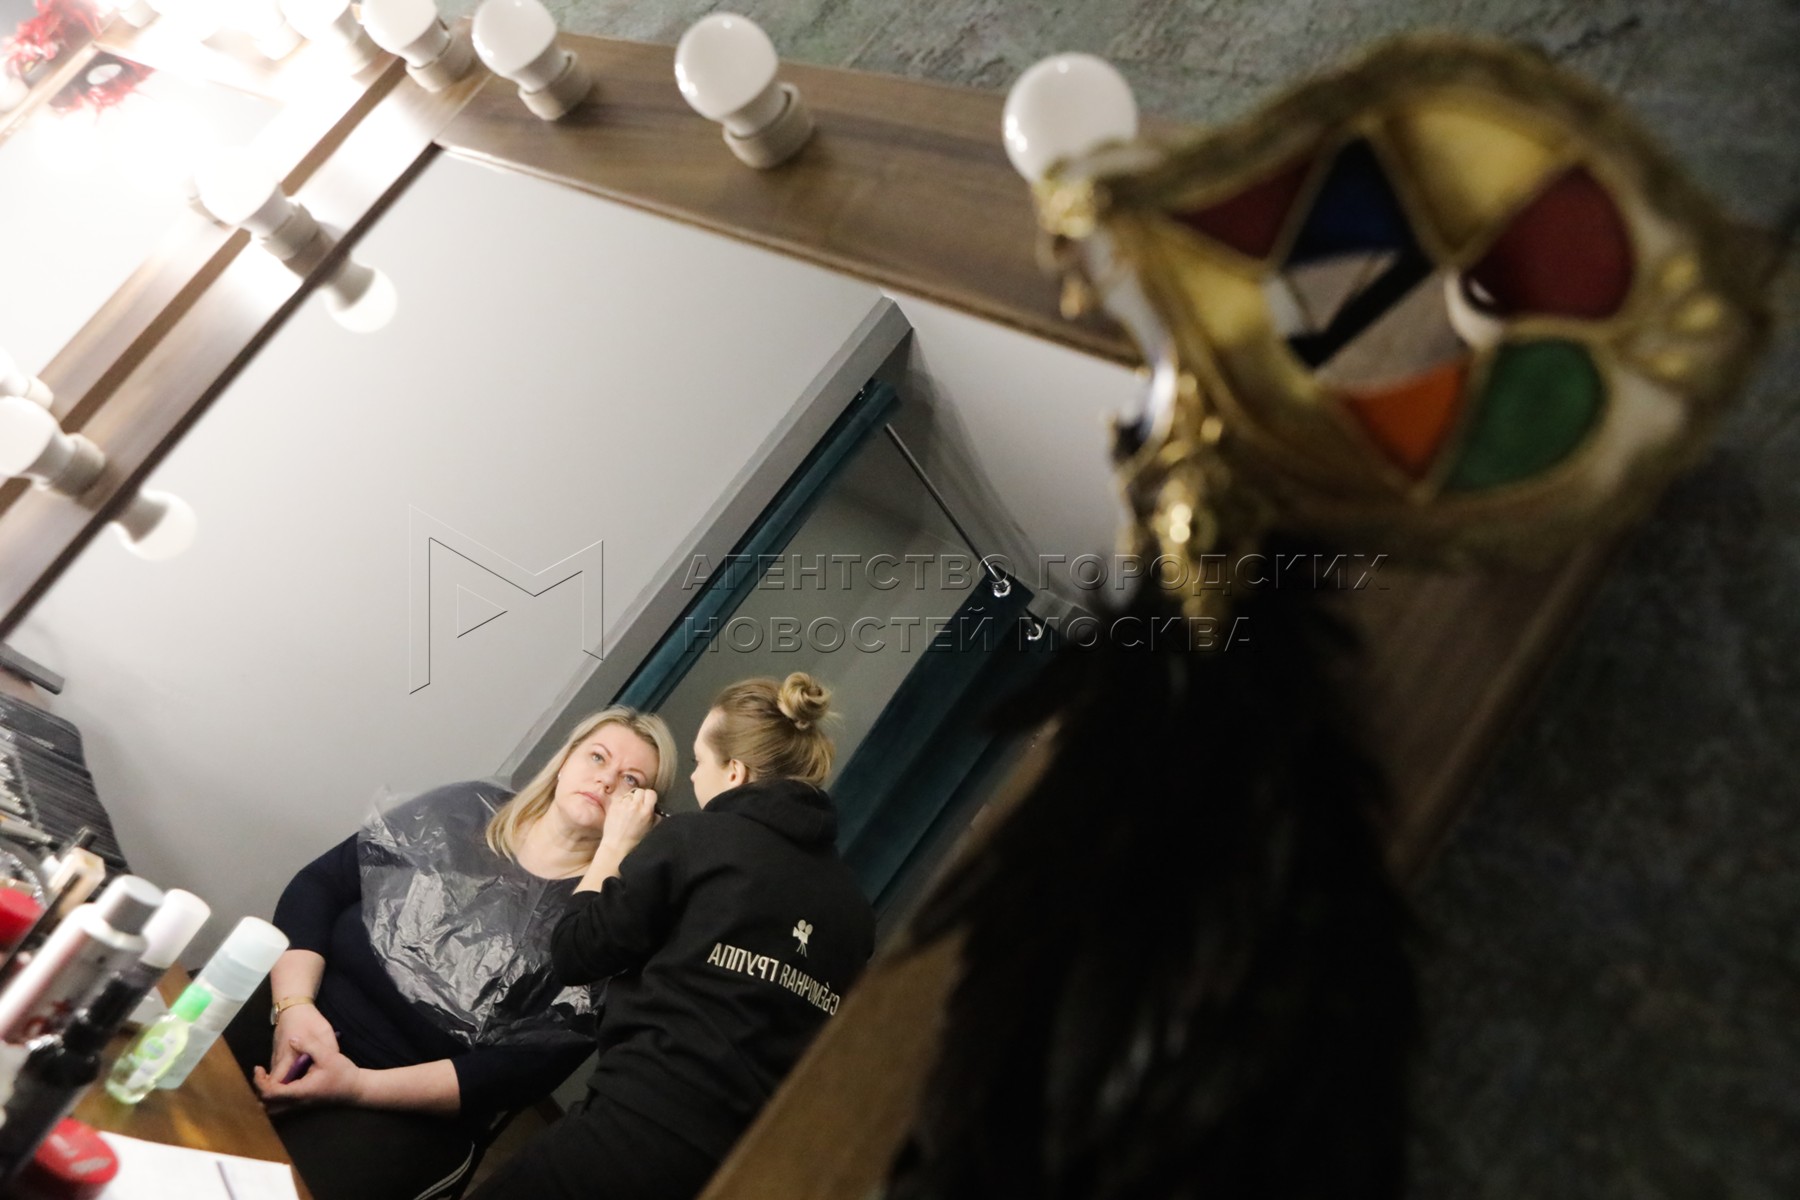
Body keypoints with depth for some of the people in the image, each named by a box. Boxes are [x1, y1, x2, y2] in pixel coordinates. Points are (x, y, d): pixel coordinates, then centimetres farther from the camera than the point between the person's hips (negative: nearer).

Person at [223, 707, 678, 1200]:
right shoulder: (464, 810, 5)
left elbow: (526, 1066, -12)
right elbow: (320, 885, 5)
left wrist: (358, 1086, -19)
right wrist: (294, 1004, -12)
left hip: (410, 1110, -3)